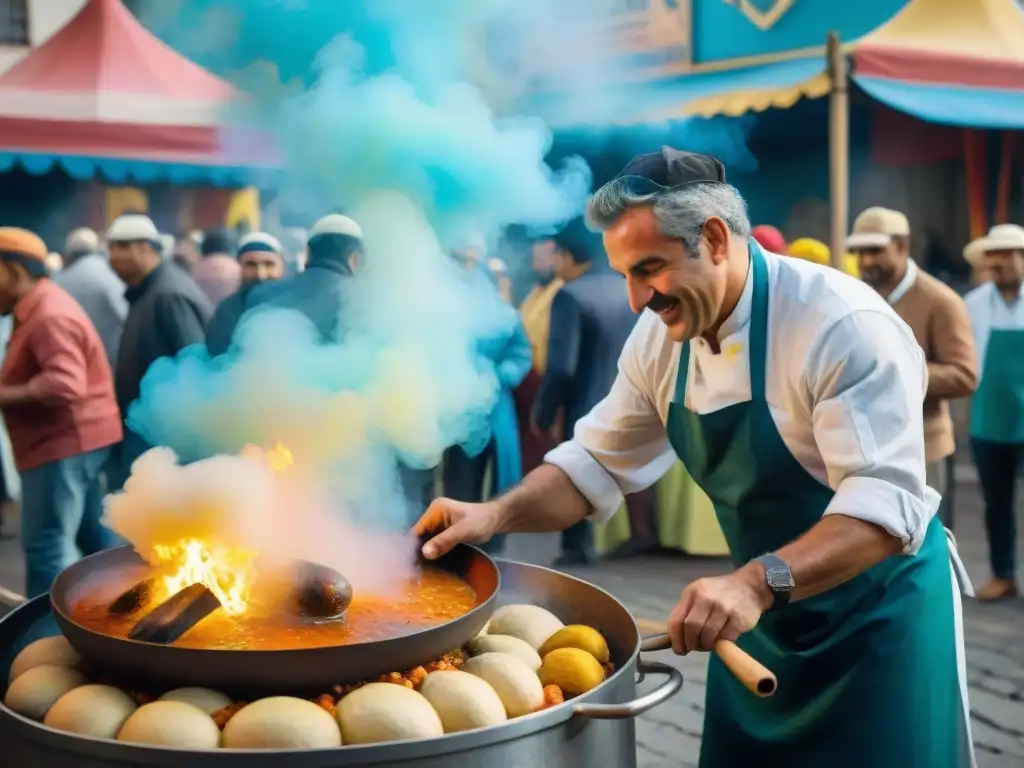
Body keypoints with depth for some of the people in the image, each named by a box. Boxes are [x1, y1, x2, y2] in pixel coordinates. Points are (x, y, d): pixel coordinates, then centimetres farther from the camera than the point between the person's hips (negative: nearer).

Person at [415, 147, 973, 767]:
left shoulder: (845, 327, -26)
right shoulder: (661, 337, -5)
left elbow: (886, 505, -33)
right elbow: (598, 464, 3)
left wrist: (756, 583, -47)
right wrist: (496, 515, -14)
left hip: (879, 610, -6)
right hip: (764, 607, 6)